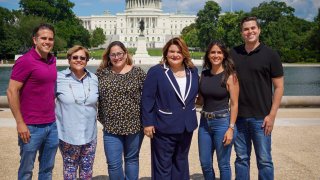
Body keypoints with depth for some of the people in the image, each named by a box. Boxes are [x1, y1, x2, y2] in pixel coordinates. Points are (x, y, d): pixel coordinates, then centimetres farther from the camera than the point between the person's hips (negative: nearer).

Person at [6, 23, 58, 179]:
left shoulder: (52, 60, 9)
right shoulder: (25, 61, -12)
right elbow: (12, 92, -13)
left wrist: (53, 115, 13)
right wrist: (20, 123, -15)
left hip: (52, 125, 6)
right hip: (31, 127, -6)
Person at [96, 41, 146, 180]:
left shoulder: (138, 72, -2)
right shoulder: (102, 73, 2)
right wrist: (101, 118, 5)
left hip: (134, 125, -1)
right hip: (111, 127, 1)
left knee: (132, 159, 14)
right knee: (113, 164, 3)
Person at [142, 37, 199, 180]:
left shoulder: (193, 71, 4)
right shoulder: (156, 71, -10)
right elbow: (147, 99, -11)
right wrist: (147, 123, -13)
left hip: (187, 127, 5)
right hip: (164, 127, -5)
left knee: (181, 162, 20)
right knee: (163, 165, 6)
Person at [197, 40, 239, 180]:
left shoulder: (230, 75, -8)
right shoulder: (204, 74, 6)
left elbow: (234, 104, -10)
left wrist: (231, 128, -15)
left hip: (222, 122, -5)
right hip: (204, 122, 5)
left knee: (223, 164, 5)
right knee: (205, 164, 12)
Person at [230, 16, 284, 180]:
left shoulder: (270, 54, -3)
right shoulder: (233, 53, 5)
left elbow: (279, 87, -3)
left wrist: (272, 115, -9)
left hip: (261, 117, -3)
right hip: (238, 116, 3)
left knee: (264, 160, 4)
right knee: (241, 158, 12)